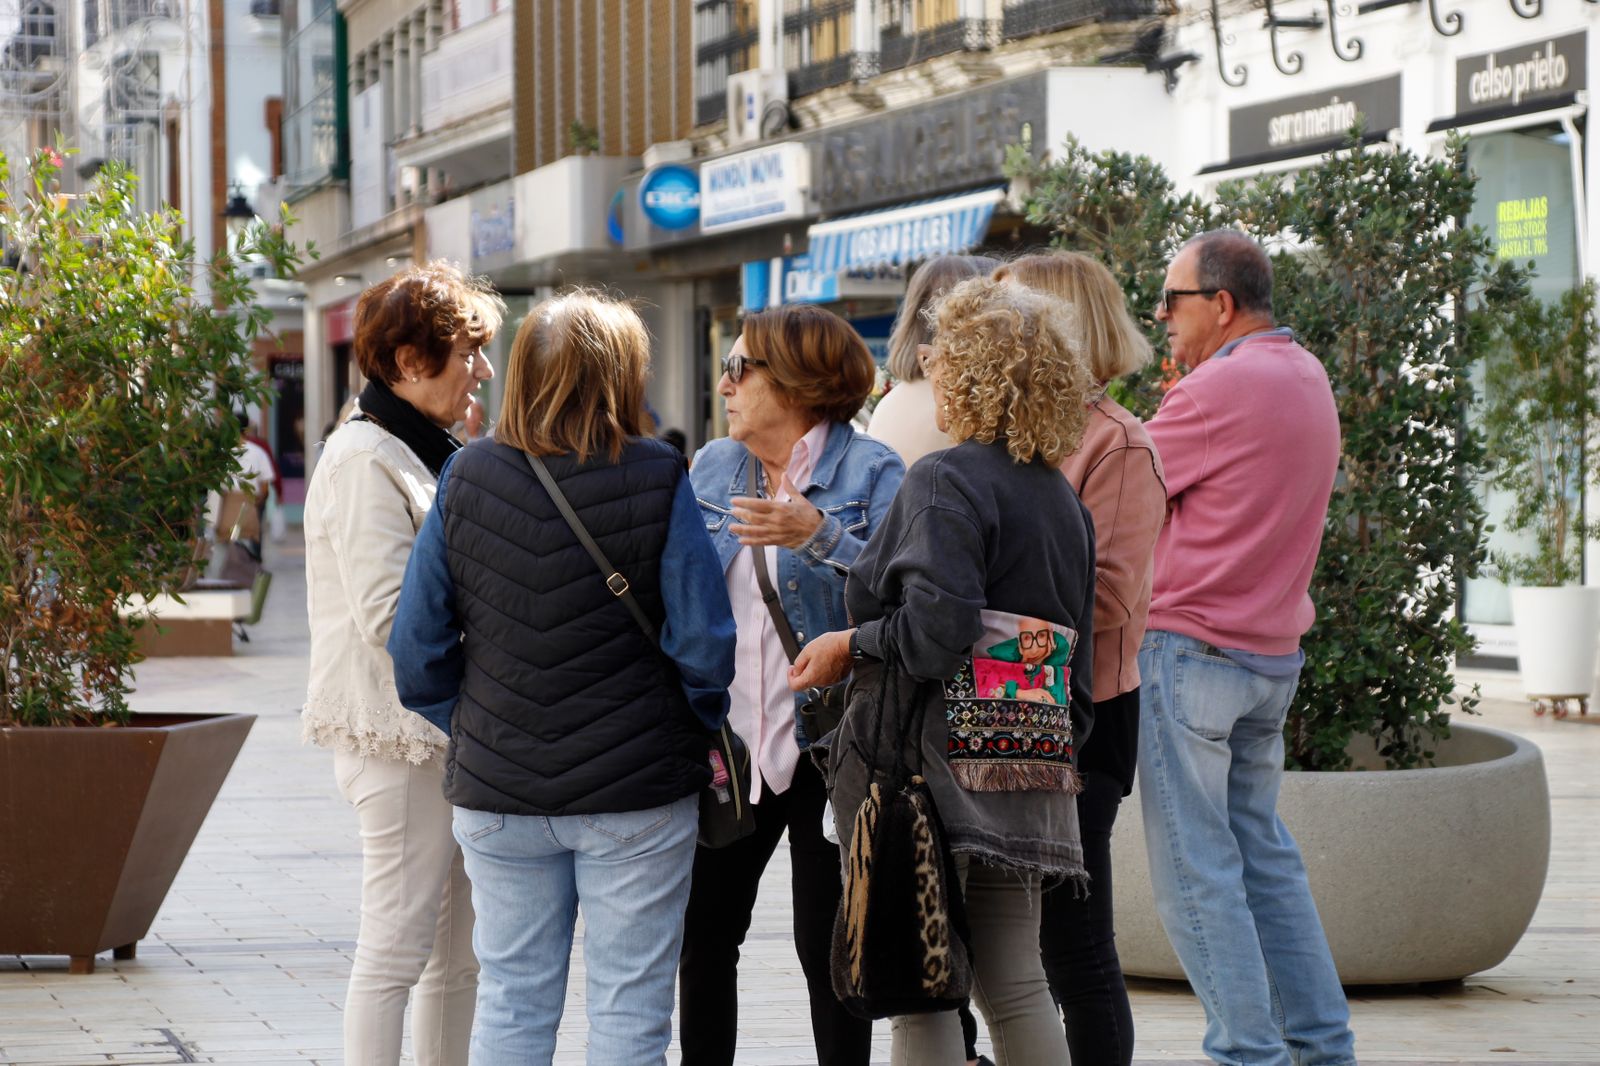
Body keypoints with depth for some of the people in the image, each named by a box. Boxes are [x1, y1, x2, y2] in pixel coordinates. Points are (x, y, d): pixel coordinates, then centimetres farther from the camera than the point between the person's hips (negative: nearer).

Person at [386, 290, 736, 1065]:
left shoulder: (466, 478, -1)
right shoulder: (657, 481, -11)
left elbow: (416, 650, 0)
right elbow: (703, 645, -13)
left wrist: (470, 734, 13)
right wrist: (695, 733, 5)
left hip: (496, 795, 3)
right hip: (637, 795, -3)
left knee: (510, 1003, 13)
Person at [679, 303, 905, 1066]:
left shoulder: (870, 472, -6)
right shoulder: (710, 467, 11)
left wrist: (818, 535, -29)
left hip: (824, 742, -5)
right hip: (728, 738, 5)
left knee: (828, 944, 0)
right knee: (704, 932, 7)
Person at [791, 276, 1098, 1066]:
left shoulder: (945, 482, -11)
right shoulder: (1062, 497, 14)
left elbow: (935, 629, -23)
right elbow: (1077, 660, 16)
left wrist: (850, 646, -8)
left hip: (933, 764, -8)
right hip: (1025, 779, 8)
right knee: (1015, 985, 12)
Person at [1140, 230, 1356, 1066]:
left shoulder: (1222, 389, -15)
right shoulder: (1306, 378, 13)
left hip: (1191, 650, -9)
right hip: (1274, 650, 9)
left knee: (1194, 867, -4)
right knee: (1263, 854, 15)